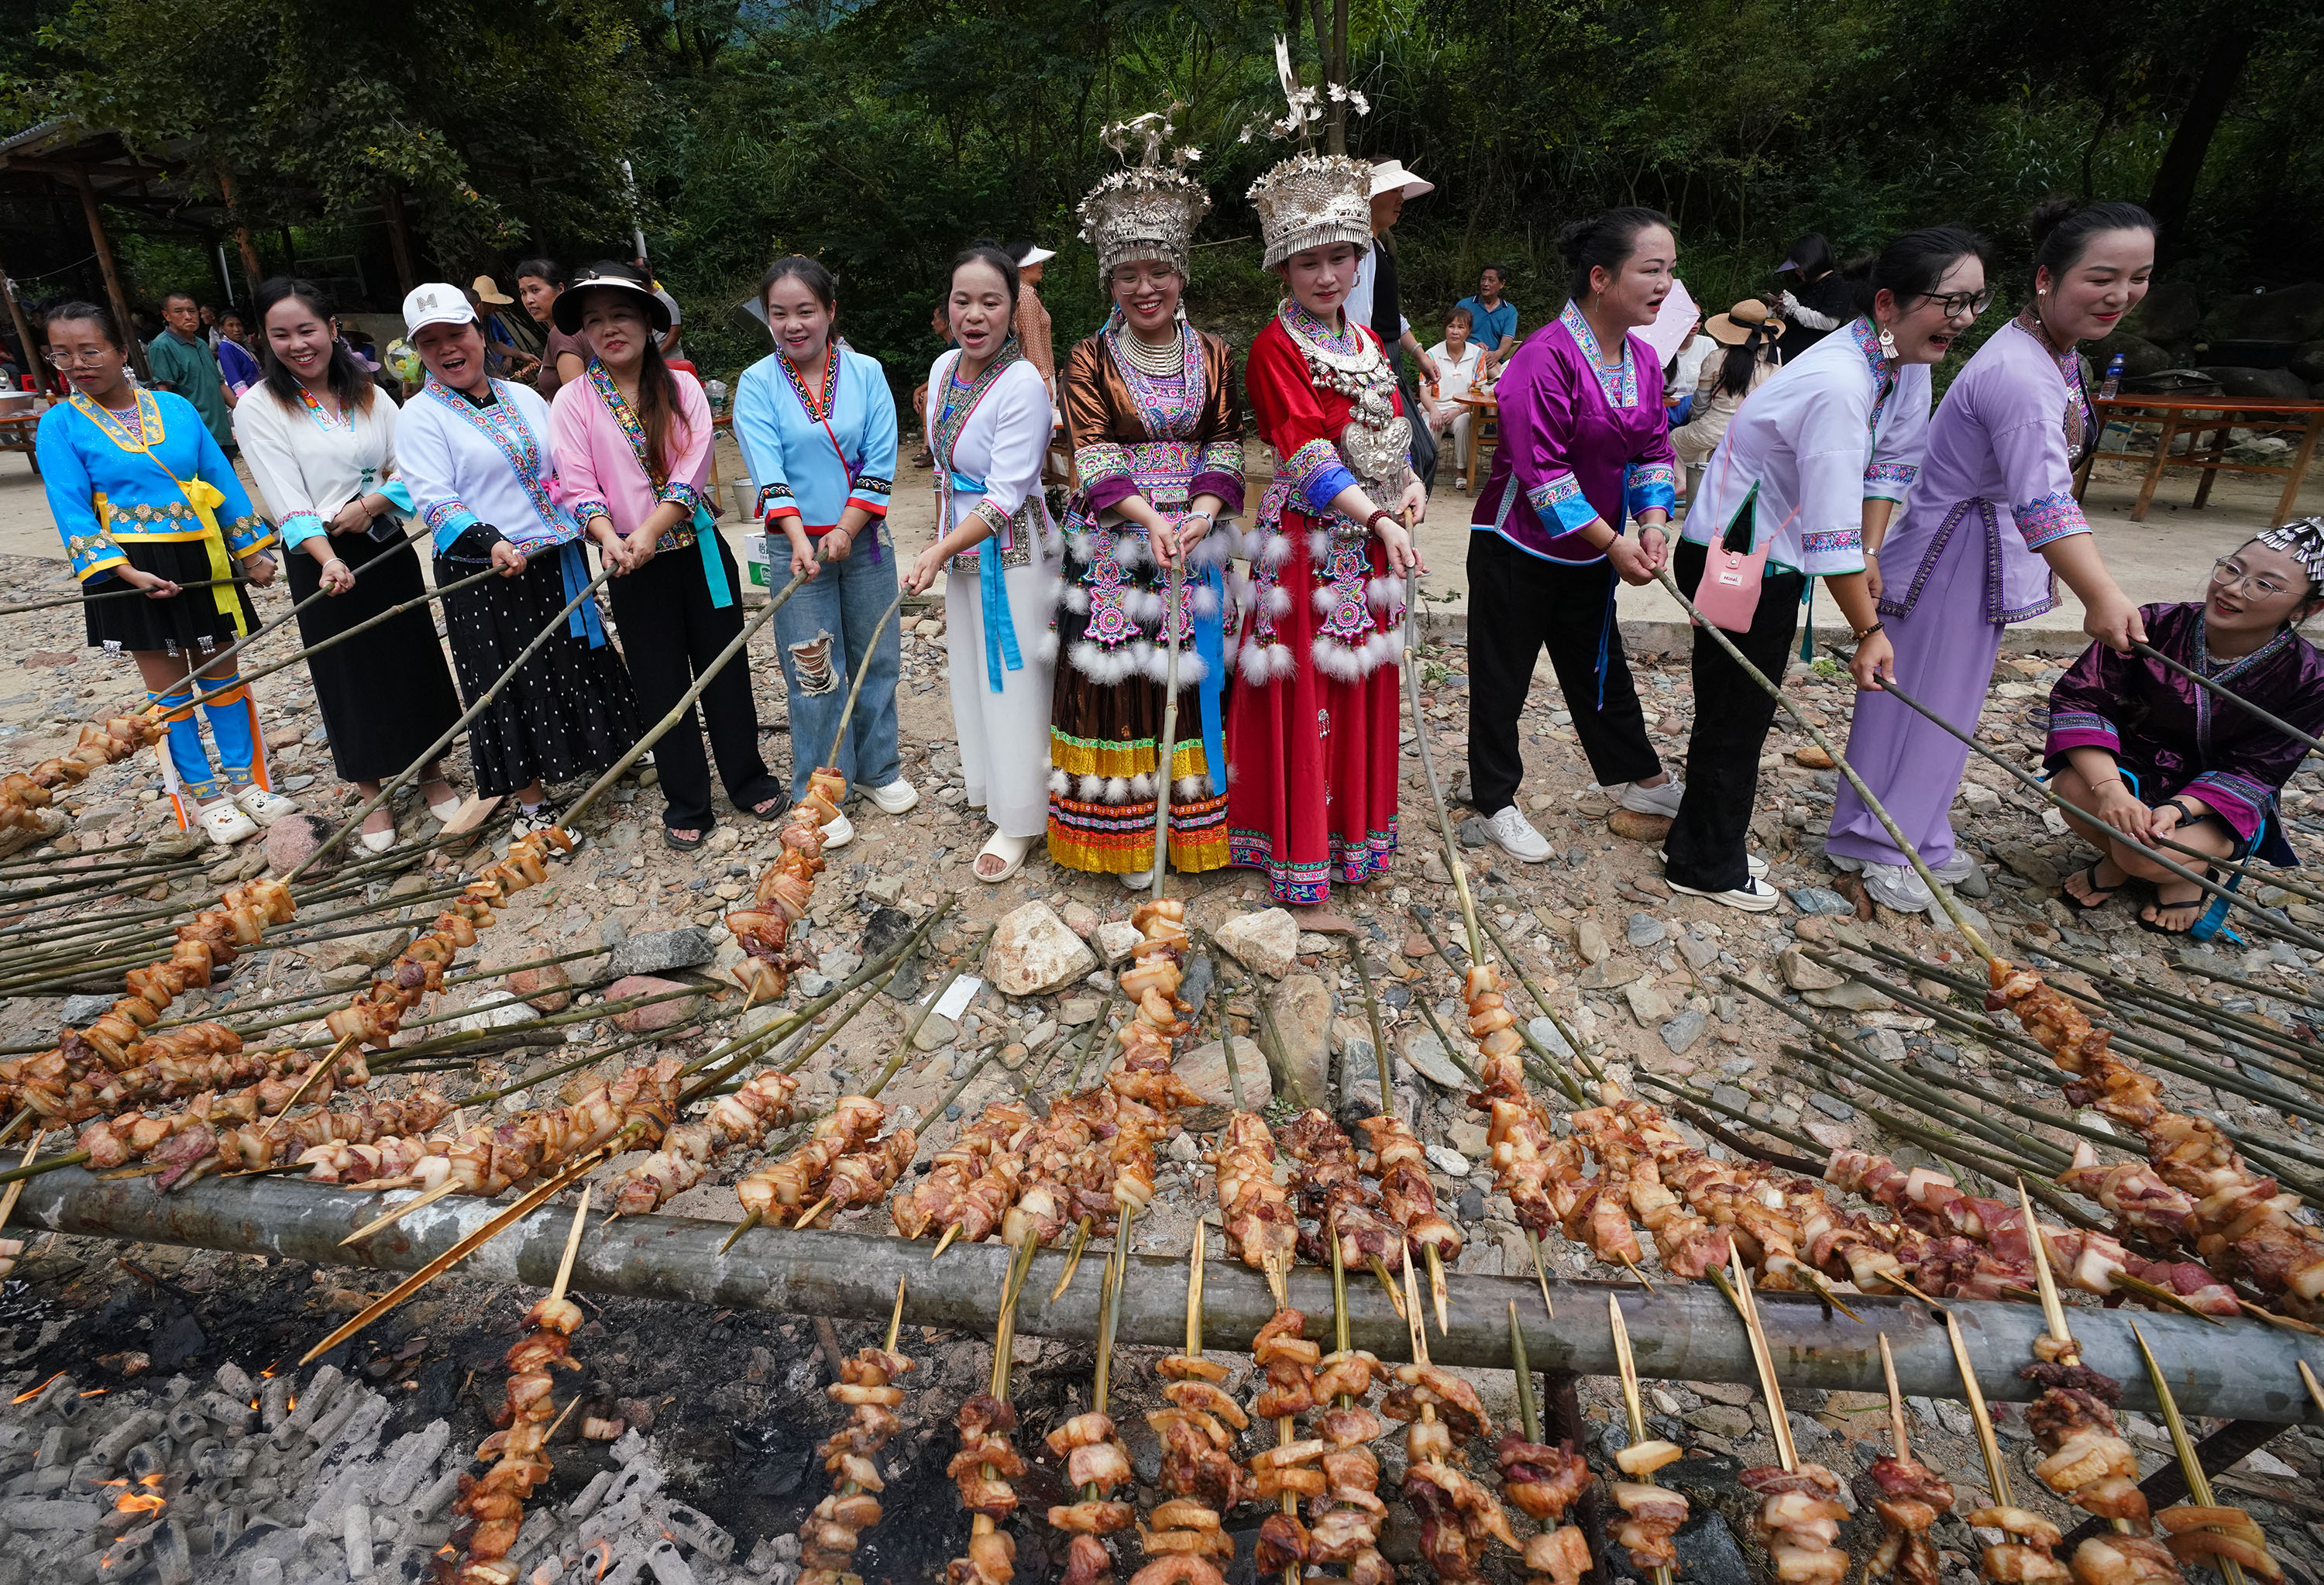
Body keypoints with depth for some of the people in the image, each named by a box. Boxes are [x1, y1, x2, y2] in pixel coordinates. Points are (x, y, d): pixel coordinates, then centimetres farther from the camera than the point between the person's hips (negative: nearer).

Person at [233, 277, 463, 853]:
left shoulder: (369, 394, 7)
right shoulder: (258, 407, -5)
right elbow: (287, 501, -14)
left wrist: (369, 505, -17)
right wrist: (327, 560, -28)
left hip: (389, 550, 3)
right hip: (323, 563, -3)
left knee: (415, 661, 9)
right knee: (349, 676, 5)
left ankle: (432, 775, 26)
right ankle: (373, 798, 19)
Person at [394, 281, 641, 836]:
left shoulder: (524, 397, 12)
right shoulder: (420, 417, -4)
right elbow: (433, 500, -14)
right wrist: (490, 543, -31)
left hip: (558, 561, 4)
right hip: (484, 576, -4)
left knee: (577, 662, 15)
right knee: (513, 684, 2)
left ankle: (612, 751, 36)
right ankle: (532, 806, 14)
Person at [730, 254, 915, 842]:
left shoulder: (866, 373, 0)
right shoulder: (756, 384, -4)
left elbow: (880, 463, -5)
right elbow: (768, 471, -13)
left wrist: (845, 531, -15)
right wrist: (800, 540, -26)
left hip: (864, 538, 2)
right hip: (796, 544, -2)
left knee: (877, 657, 11)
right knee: (814, 674, 3)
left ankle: (878, 768, 31)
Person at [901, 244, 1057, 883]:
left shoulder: (1023, 385, -19)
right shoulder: (944, 367, 4)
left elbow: (1005, 496, -22)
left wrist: (937, 552, -26)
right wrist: (940, 543, 17)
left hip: (1012, 551, -7)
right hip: (961, 546, 7)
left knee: (1012, 679, 1)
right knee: (972, 671, 16)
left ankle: (1019, 820, 15)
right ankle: (987, 784, 36)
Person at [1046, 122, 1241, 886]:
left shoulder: (1214, 357, 9)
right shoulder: (1090, 360, 2)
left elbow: (1225, 451, 3)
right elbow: (1093, 458, -8)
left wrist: (1201, 516, -16)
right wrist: (1149, 517, -25)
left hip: (1193, 541, 2)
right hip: (1112, 545, -2)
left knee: (1189, 676, 5)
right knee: (1117, 679, 0)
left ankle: (1190, 820, 19)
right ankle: (1123, 835, 12)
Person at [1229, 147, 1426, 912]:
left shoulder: (1367, 342, 14)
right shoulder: (1275, 347, -9)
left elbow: (1391, 428, 14)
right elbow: (1306, 452, -18)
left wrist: (1411, 479, -7)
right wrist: (1377, 517, -27)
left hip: (1370, 538, 7)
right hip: (1307, 540, -7)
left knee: (1362, 686, 13)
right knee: (1305, 693, -2)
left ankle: (1354, 833, 28)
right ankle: (1302, 859, 11)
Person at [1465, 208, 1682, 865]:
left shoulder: (1643, 359, 5)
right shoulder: (1545, 356, -21)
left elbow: (1654, 449, 9)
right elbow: (1540, 469, -25)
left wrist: (1652, 522, -10)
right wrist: (1613, 543, -21)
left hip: (1592, 553, 8)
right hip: (1518, 548, -8)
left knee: (1599, 664, 21)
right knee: (1501, 679, 6)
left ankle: (1640, 777, 38)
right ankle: (1496, 802, 20)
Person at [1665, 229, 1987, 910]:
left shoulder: (1906, 362, 1)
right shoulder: (1837, 384, -28)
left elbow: (1892, 459, 12)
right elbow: (1831, 528, -29)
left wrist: (1871, 554, -1)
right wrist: (1868, 630, -23)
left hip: (1772, 554, 10)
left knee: (1748, 705, 17)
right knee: (1734, 710, 0)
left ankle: (1711, 839, 33)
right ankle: (1707, 866, 17)